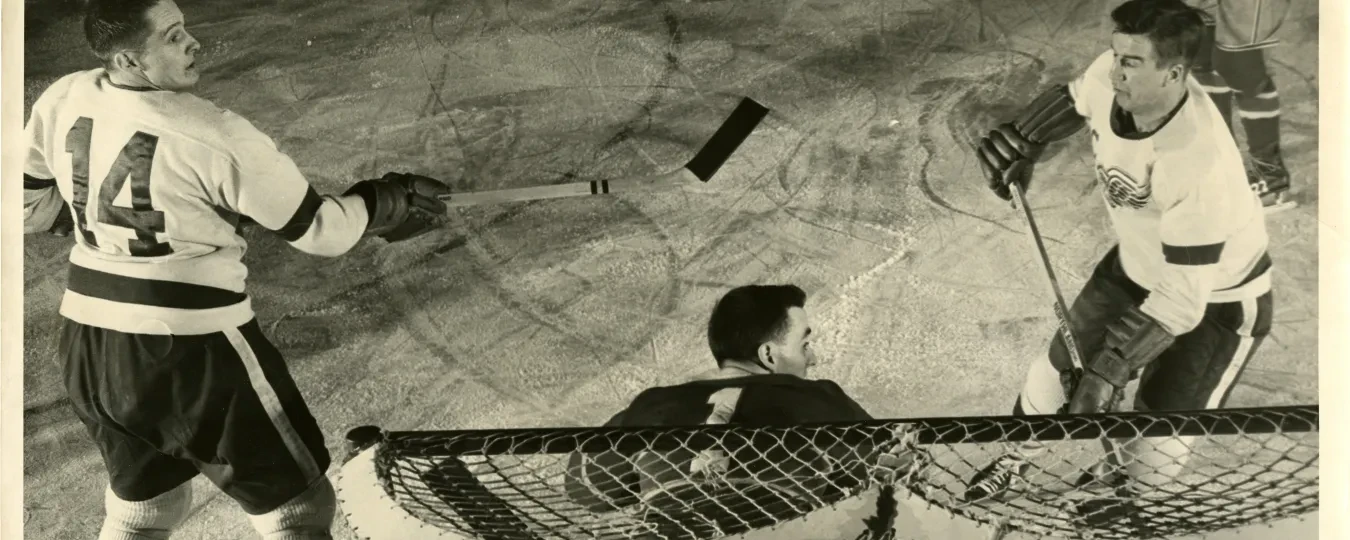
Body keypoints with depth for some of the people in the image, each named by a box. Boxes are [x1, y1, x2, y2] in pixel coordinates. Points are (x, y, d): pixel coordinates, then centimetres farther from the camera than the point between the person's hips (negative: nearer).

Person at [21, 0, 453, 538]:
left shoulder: (61, 100, -2)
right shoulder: (215, 137, -20)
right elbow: (320, 230, -12)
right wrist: (390, 204, 6)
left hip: (89, 340, 8)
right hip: (191, 344, -7)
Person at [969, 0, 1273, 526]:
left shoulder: (1199, 163, -42)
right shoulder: (1110, 78, -24)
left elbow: (1182, 301, -37)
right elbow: (1073, 98, 5)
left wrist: (1110, 369, -40)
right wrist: (1021, 142, -4)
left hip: (1218, 297, -6)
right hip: (1138, 263, 6)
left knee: (1159, 436, -5)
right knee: (1062, 368, 11)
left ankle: (1126, 488, 30)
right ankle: (1015, 460, 39)